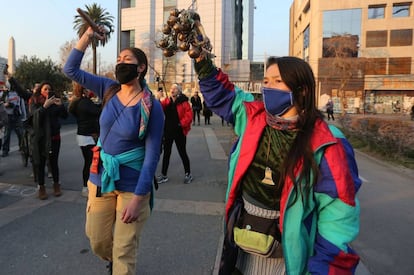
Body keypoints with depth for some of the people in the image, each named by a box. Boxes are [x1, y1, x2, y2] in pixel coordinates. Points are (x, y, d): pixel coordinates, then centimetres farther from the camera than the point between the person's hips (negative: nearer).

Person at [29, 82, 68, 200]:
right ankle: (41, 187, 13)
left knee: (54, 161, 7)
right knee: (40, 162, 3)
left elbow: (65, 116, -4)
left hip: (54, 136, 1)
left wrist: (61, 105, -21)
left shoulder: (55, 101, 3)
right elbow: (35, 115, -17)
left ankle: (56, 185, 20)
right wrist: (45, 106, -32)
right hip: (39, 137, -1)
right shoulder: (34, 102, 0)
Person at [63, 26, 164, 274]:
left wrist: (138, 198, -19)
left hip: (132, 186, -5)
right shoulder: (109, 90, 0)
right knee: (97, 241, 20)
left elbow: (152, 156, -16)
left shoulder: (152, 107, -16)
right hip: (100, 179, 5)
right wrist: (88, 36, -4)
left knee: (124, 252, 5)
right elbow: (71, 69, 4)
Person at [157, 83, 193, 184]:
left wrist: (182, 124, -20)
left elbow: (189, 115, -14)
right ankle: (163, 175, 20)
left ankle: (188, 174, 22)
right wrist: (157, 100, -23)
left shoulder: (183, 102, -8)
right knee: (166, 153, 10)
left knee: (182, 153, 6)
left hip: (179, 131, -4)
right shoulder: (166, 101, 5)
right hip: (168, 131, 5)